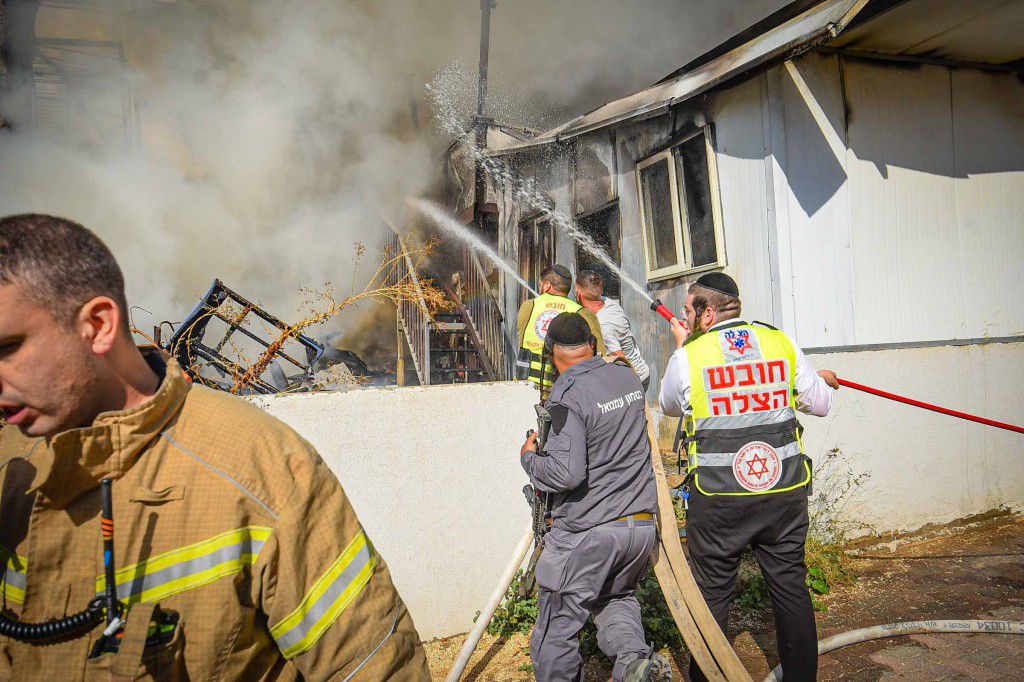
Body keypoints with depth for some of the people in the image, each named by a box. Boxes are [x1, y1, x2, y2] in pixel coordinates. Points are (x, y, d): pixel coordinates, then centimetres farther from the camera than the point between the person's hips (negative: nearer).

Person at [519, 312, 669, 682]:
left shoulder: (567, 395, -17)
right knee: (616, 596, 28)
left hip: (586, 532, -7)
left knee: (555, 634, 9)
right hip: (641, 526, 7)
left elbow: (566, 474, -23)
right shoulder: (629, 377, 5)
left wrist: (529, 456, -5)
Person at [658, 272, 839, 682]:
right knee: (791, 587, 16)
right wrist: (824, 383, 33)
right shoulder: (781, 343, 1)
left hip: (718, 498, -2)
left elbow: (669, 406, 13)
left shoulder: (689, 356, -6)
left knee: (712, 596, 11)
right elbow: (819, 404, 11)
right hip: (784, 493, 3)